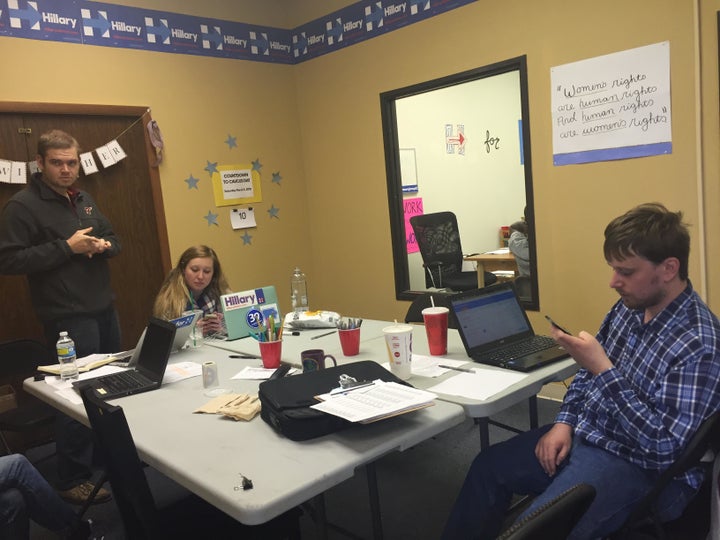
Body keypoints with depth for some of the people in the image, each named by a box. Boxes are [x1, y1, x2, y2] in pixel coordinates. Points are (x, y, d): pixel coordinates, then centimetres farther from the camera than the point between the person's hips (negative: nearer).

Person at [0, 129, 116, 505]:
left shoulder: (84, 199, 14)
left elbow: (113, 240, 21)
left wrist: (104, 245, -4)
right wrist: (67, 247, -20)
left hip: (104, 309, 8)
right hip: (69, 318, -8)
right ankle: (72, 480, 14)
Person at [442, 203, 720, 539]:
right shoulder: (630, 306, 1)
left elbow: (664, 447, -28)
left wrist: (604, 370, -30)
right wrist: (565, 422, -1)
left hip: (641, 467, -8)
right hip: (582, 435, 9)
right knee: (489, 466, 12)